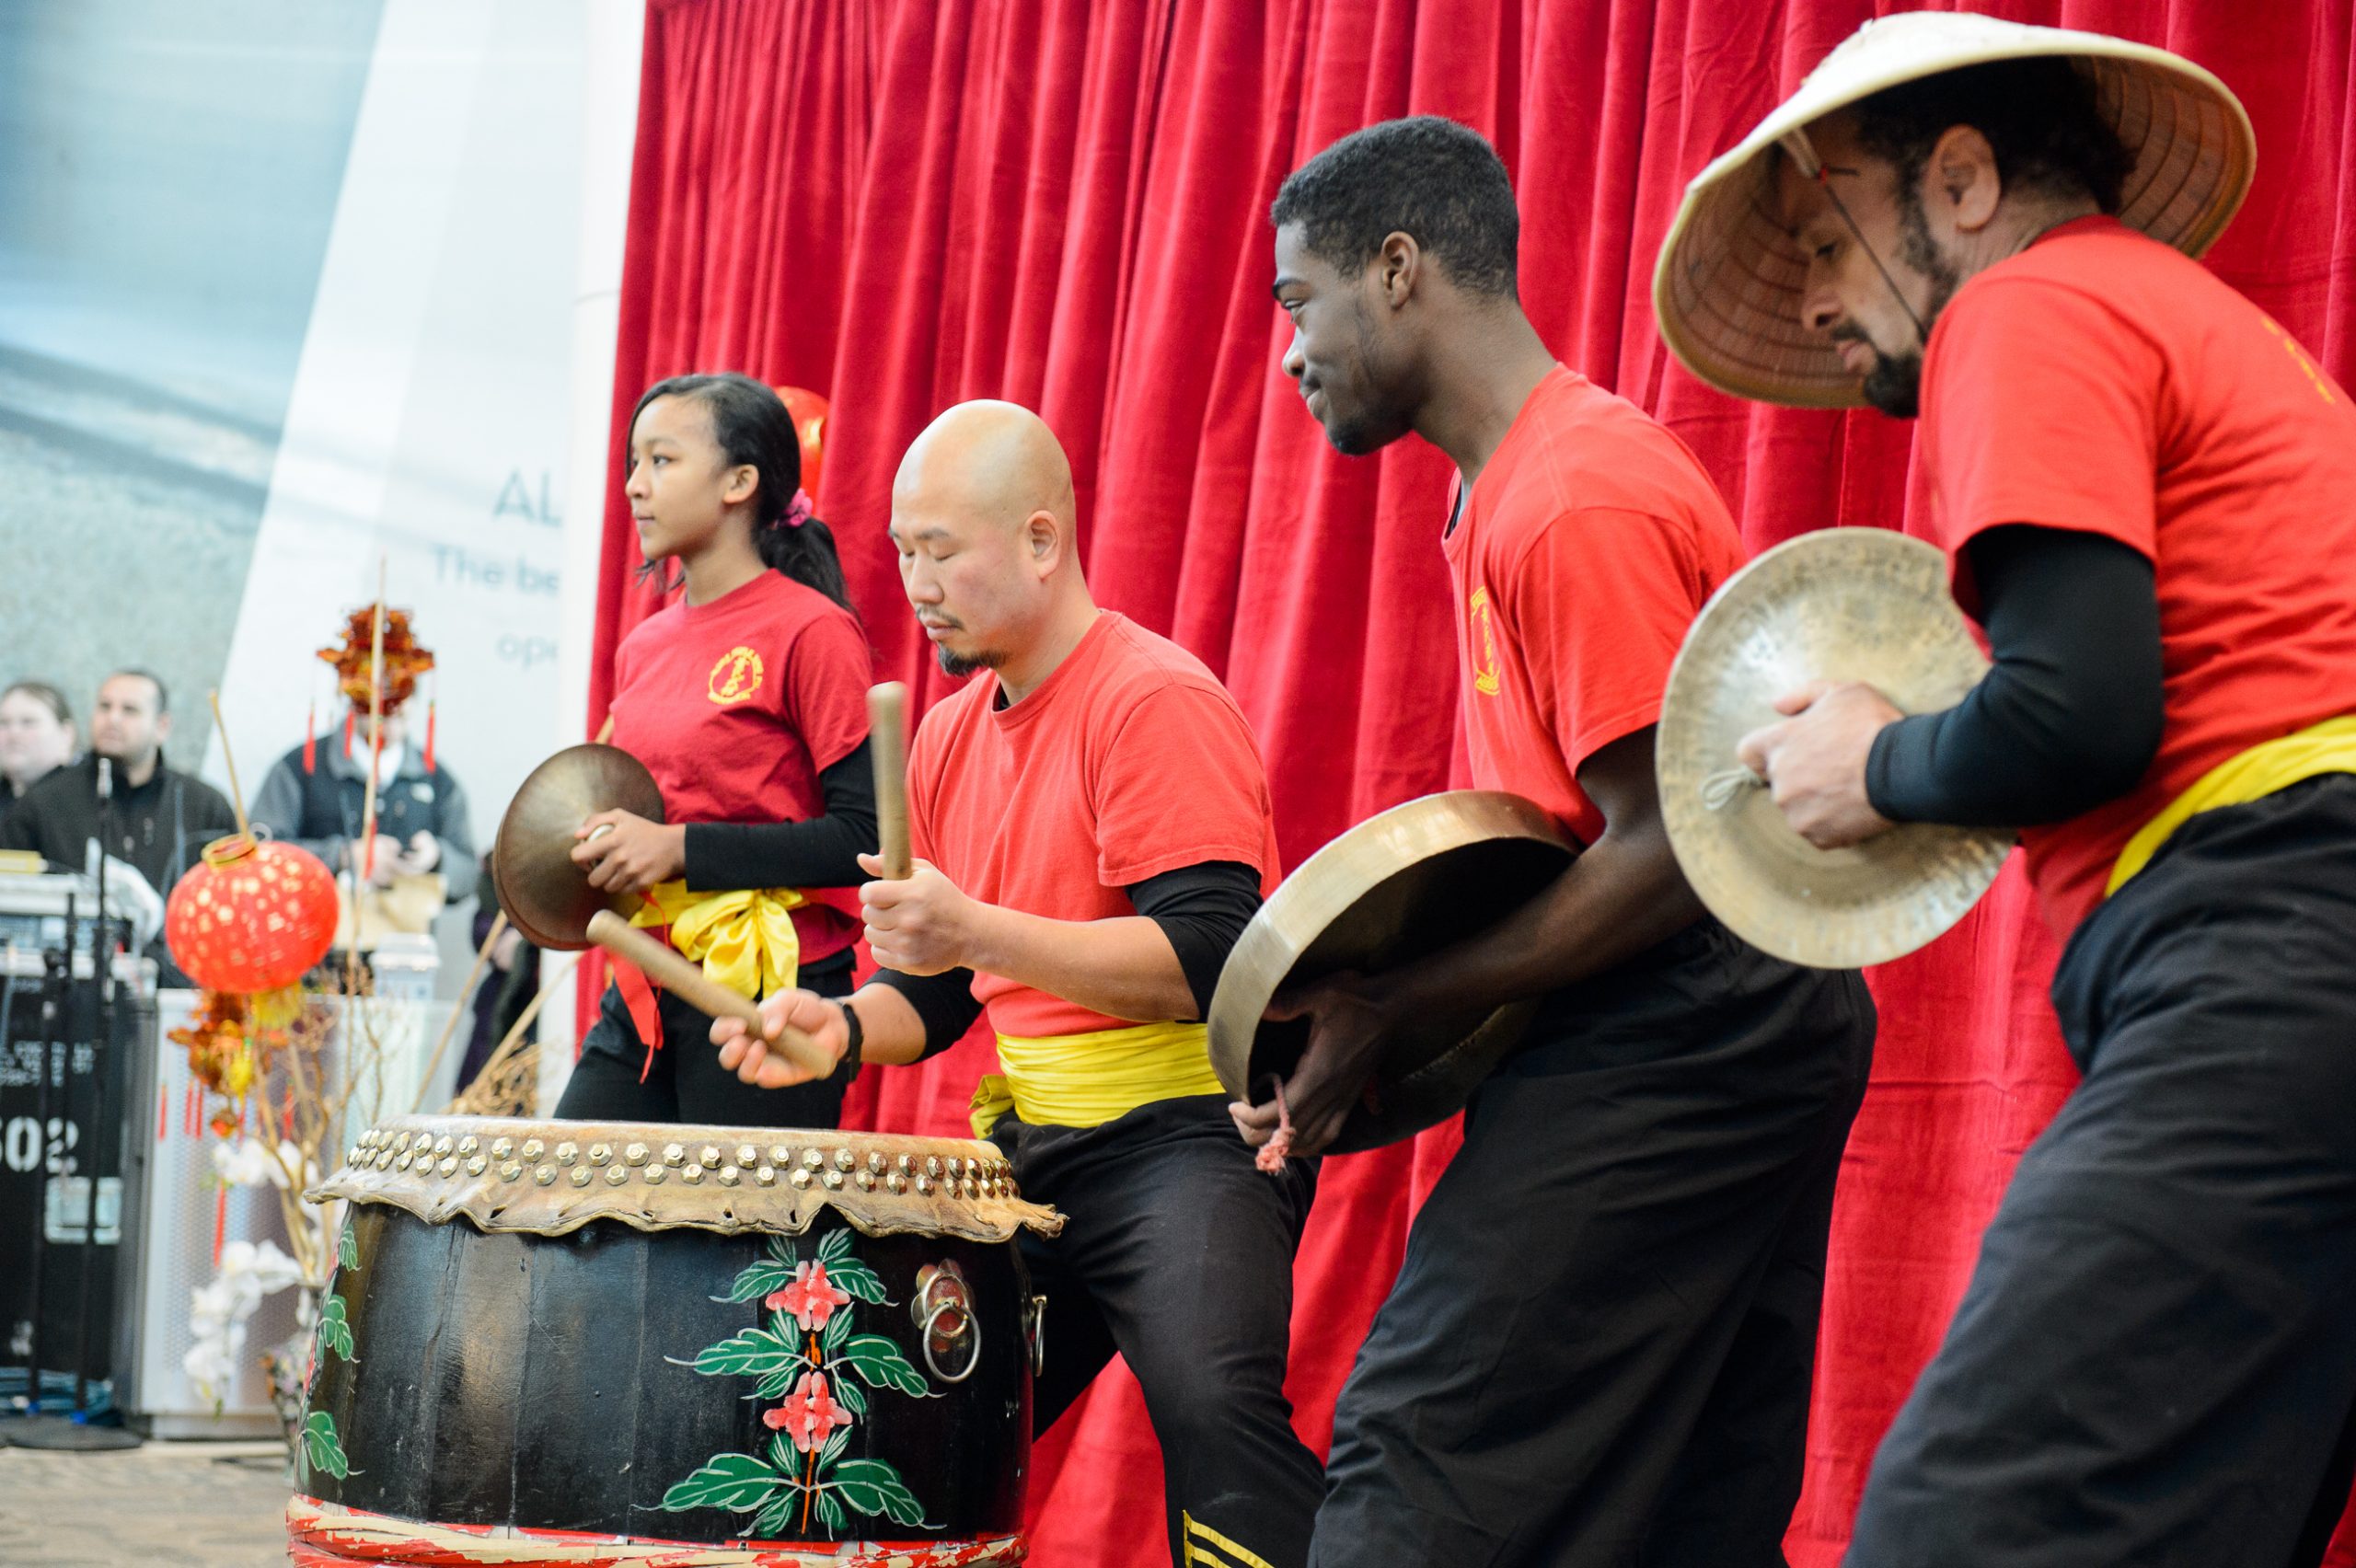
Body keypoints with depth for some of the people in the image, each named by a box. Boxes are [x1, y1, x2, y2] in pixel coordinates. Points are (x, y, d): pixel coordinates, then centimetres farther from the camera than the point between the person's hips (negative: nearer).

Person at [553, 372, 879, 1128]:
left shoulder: (811, 632, -8)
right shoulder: (643, 647, 14)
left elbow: (868, 838, -13)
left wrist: (682, 851, -17)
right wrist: (604, 847, 4)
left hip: (767, 1004, -7)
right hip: (642, 1004, 7)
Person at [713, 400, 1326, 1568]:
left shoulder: (1155, 701, -12)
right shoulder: (951, 736, 14)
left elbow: (1212, 963, -21)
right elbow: (941, 988, 21)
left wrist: (977, 930, -27)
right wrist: (846, 1024, 0)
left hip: (1187, 1133, -8)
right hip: (1029, 1144, 9)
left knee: (1211, 1405, -32)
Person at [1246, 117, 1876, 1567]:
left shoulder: (1573, 505, -17)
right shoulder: (1510, 487, 16)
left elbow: (1667, 855, -21)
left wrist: (1389, 1009, -16)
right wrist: (1372, 979, 8)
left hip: (1676, 1048, -11)